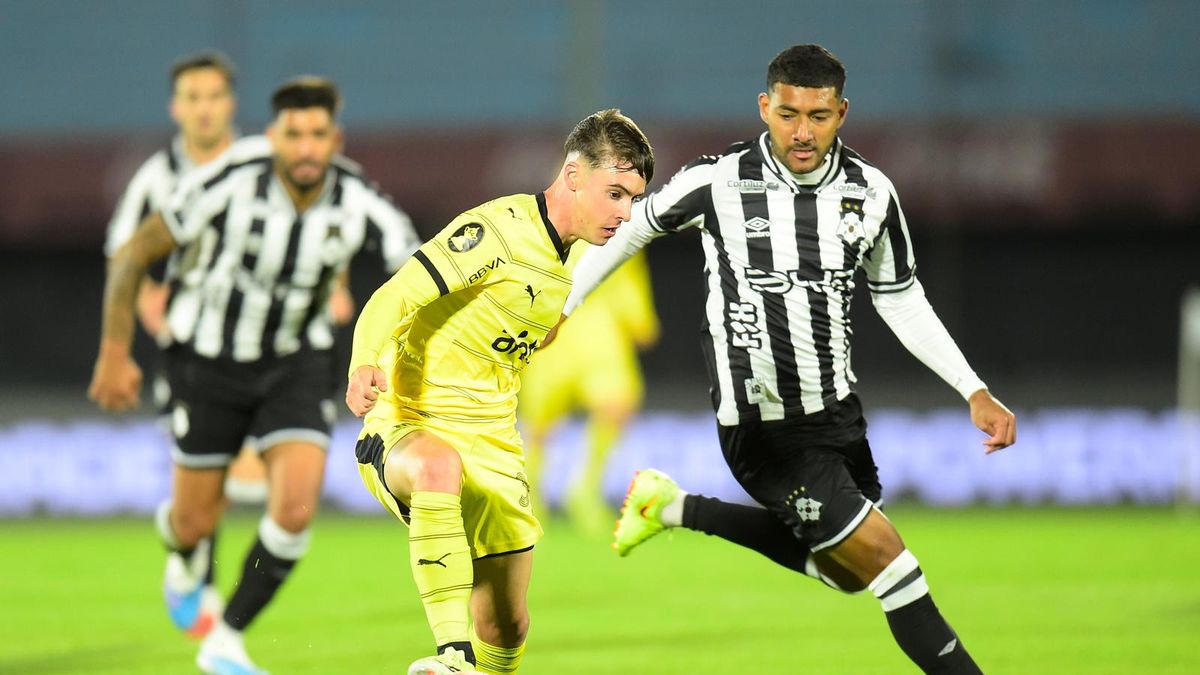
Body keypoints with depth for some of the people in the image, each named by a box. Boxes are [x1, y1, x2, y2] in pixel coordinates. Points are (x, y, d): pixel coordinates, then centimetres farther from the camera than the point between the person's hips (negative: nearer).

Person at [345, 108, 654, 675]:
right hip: (410, 430, -8)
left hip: (492, 444, 8)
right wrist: (365, 364, -41)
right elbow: (394, 299, -23)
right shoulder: (496, 231, -16)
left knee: (505, 628, 3)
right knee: (440, 466, -43)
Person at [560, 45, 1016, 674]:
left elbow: (902, 302, 9)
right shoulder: (717, 181, -15)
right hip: (762, 426, -6)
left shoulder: (871, 193, -3)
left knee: (845, 571, 19)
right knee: (880, 552, -13)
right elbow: (628, 228, 3)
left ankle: (677, 508, 26)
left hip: (836, 406, 6)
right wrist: (556, 308, 8)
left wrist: (974, 389, 2)